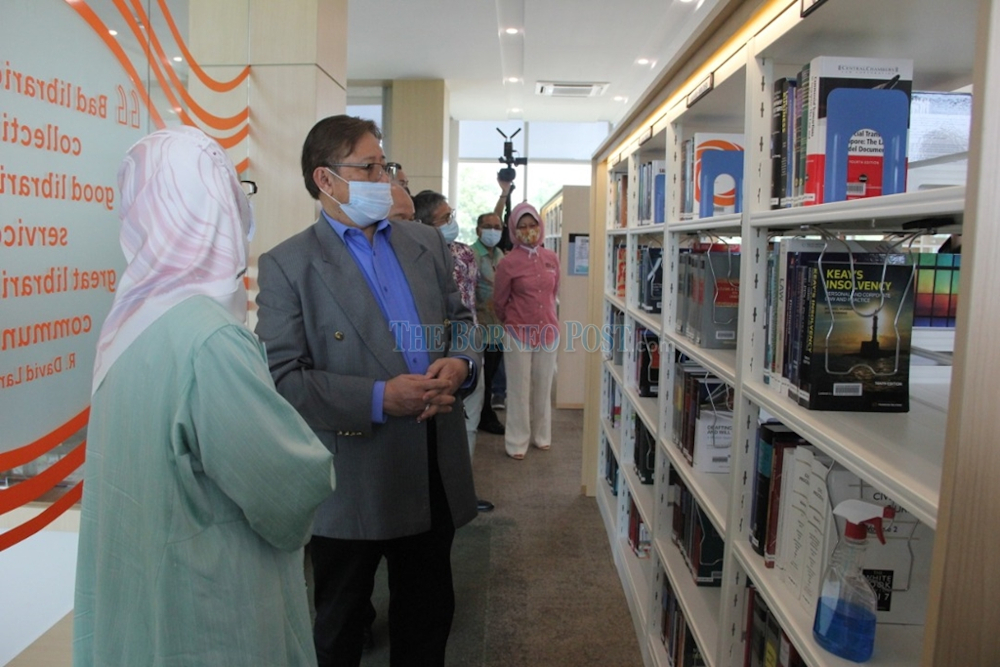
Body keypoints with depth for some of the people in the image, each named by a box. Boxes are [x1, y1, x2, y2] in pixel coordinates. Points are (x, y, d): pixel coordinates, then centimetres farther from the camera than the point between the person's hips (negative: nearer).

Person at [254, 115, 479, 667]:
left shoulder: (426, 243, 7)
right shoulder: (286, 265, -9)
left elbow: (459, 317, 14)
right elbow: (283, 377, -14)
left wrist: (461, 362, -8)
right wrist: (379, 399, -23)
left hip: (435, 472, 5)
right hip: (352, 485, -4)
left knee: (428, 612, 22)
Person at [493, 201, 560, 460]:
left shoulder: (551, 258, 1)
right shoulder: (508, 262, -11)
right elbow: (499, 302, 1)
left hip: (548, 330, 4)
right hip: (519, 333, -4)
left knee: (543, 386, 15)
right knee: (519, 389, 5)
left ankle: (541, 435, 31)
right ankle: (517, 442, 17)